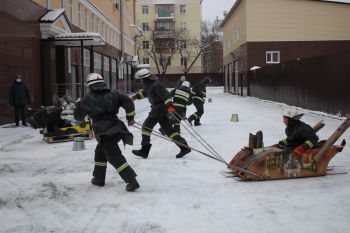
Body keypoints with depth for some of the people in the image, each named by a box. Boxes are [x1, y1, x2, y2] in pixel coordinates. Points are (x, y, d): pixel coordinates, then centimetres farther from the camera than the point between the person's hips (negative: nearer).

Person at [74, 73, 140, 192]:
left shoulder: (88, 99, 2)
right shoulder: (113, 94, 9)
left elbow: (78, 116, 11)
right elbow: (128, 101, 0)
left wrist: (80, 105, 33)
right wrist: (130, 117, 9)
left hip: (104, 133, -6)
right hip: (116, 127, 6)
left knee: (115, 157, -8)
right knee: (100, 151, 25)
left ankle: (132, 181, -18)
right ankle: (99, 178, 34)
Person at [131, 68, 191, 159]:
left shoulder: (155, 85, -19)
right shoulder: (149, 84, 11)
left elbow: (166, 95, -29)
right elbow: (145, 92, 33)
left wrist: (169, 105, -40)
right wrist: (136, 96, 34)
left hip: (160, 108, -10)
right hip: (157, 108, 10)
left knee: (146, 126, -4)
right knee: (168, 129, 8)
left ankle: (144, 151, 1)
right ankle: (184, 147, 7)